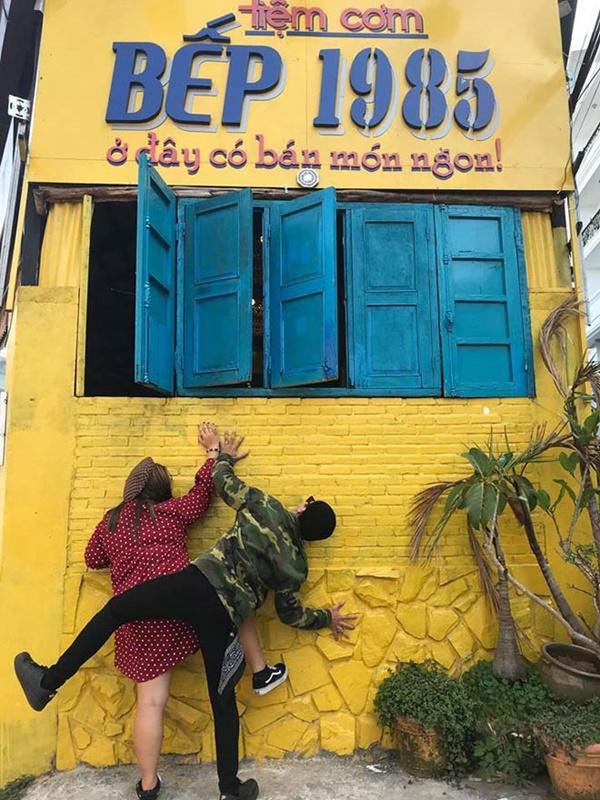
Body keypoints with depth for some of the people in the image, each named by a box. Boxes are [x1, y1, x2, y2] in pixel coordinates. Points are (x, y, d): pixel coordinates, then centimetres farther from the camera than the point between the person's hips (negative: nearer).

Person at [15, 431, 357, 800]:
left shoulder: (266, 506, 4)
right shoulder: (298, 565, 13)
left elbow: (222, 481, 15)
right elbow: (291, 613, 19)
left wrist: (224, 456, 37)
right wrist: (328, 618, 35)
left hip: (200, 585, -3)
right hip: (226, 617, 3)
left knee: (115, 610, 11)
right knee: (223, 698, 18)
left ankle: (48, 682, 16)